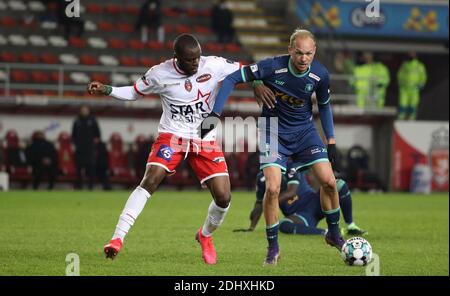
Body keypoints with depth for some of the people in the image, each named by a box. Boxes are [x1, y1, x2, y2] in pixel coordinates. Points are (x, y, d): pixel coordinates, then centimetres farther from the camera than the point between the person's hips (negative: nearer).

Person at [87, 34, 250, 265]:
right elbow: (134, 92, 6)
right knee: (150, 181, -24)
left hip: (205, 140, 2)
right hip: (172, 135, -2)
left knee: (223, 197, -6)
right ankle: (118, 239, -24)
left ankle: (205, 236, 27)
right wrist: (106, 90, -7)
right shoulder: (159, 74, -10)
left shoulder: (214, 66, -10)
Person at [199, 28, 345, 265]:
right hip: (274, 130, -3)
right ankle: (273, 247, 2)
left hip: (304, 130, 3)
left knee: (329, 181, -8)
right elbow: (232, 79, -19)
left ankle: (333, 234, 17)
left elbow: (324, 105, 6)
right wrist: (214, 114, -25)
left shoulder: (320, 75, -14)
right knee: (272, 188, -16)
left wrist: (331, 140, 4)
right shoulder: (273, 66, -25)